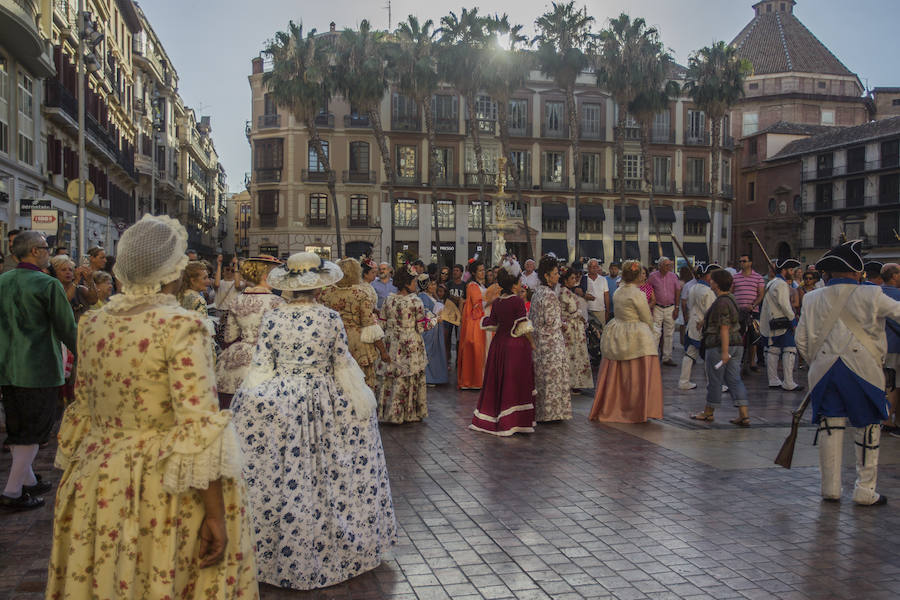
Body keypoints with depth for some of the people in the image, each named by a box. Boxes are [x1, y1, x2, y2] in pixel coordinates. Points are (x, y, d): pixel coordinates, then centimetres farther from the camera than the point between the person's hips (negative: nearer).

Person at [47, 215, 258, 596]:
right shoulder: (182, 328, -17)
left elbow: (84, 411, 12)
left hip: (96, 483, 6)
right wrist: (216, 514, -18)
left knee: (101, 581, 19)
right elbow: (198, 427, -21)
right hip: (165, 489, -6)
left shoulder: (92, 324, 2)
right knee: (161, 581, 9)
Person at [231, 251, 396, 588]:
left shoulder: (271, 319, -5)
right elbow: (342, 365, 1)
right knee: (328, 477, 10)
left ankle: (280, 556, 17)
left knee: (276, 479, 8)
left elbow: (261, 367, -4)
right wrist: (362, 404, 13)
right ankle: (334, 550, 22)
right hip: (325, 405, 1)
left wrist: (250, 404, 7)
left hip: (278, 407, 0)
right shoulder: (330, 319, -5)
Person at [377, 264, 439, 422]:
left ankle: (387, 412, 16)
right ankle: (410, 414, 11)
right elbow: (422, 326, -9)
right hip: (411, 346, -4)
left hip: (392, 344, 5)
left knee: (389, 378, 10)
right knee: (410, 378, 5)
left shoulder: (388, 300, 1)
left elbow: (383, 324, 5)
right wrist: (435, 320, 7)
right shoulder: (415, 301, -13)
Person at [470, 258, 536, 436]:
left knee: (496, 381, 14)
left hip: (499, 343, 7)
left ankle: (486, 420, 20)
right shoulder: (517, 301, -15)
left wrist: (485, 317, 29)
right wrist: (531, 343, -3)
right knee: (514, 383, 0)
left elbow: (492, 324, 10)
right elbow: (524, 327, -14)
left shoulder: (497, 302, 4)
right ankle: (510, 422, 2)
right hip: (516, 346, -7)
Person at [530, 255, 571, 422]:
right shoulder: (550, 295, -18)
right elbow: (551, 321, -20)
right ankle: (551, 412, 4)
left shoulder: (537, 293, 9)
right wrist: (562, 323, 0)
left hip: (539, 339, 9)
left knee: (541, 376, 13)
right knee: (552, 376, -1)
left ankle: (539, 411, 19)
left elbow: (532, 317, 14)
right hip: (551, 342, -9)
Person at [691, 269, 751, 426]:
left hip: (719, 345, -9)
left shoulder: (721, 303, -18)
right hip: (736, 343, 9)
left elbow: (724, 328, -22)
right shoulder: (730, 299, 13)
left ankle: (709, 412, 20)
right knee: (734, 379, 8)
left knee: (714, 379, 6)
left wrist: (724, 351, -23)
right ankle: (744, 415, 2)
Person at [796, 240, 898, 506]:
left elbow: (802, 339, 6)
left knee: (830, 426, 9)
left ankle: (830, 487, 14)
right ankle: (865, 491, 12)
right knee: (868, 427, 8)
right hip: (863, 368, -3)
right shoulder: (871, 296, -5)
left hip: (824, 370, 3)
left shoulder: (812, 299, 5)